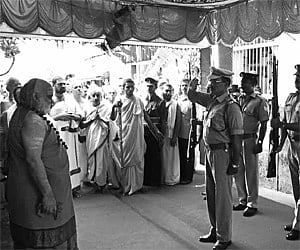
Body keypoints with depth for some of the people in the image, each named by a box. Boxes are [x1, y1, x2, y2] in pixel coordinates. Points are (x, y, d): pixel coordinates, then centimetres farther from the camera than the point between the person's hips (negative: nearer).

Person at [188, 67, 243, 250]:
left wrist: (235, 163, -18)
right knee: (211, 194, 17)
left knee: (222, 196, 1)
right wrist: (193, 85, 1)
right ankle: (215, 231, 33)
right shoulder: (212, 101, 9)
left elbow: (237, 137, -17)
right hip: (210, 151, 9)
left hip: (222, 153, -9)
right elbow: (192, 96, 23)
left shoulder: (231, 106, -15)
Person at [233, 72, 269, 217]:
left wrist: (259, 143, -14)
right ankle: (242, 201, 26)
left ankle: (252, 204, 13)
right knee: (238, 172, 12)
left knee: (251, 173, 2)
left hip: (250, 140, -6)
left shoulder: (259, 101, -6)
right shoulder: (239, 99, 12)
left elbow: (264, 124, -8)